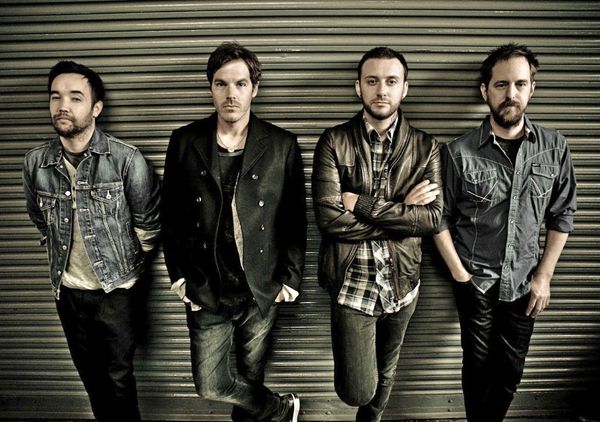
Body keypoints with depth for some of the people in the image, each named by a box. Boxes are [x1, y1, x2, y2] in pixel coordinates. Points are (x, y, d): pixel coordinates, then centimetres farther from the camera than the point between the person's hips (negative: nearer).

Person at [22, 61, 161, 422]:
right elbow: (40, 219, 13)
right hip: (67, 291, 4)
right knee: (90, 375, 20)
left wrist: (124, 265, 0)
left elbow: (148, 224, -7)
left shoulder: (127, 159, -16)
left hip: (116, 290, -4)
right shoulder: (36, 163, -4)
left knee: (118, 378, 9)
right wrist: (63, 259, 14)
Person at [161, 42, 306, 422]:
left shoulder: (283, 145, -6)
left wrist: (291, 278, -3)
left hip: (262, 290, -1)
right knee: (210, 385, 10)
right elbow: (171, 214, 4)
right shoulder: (184, 142, -2)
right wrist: (178, 275, 1)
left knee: (251, 379, 16)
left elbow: (295, 218, -1)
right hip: (205, 290, 2)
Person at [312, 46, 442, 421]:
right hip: (351, 283, -2)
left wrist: (364, 205, -18)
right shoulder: (334, 142, -8)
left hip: (402, 282, 3)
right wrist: (402, 212, -14)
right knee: (357, 390, -1)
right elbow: (329, 218, -18)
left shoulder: (425, 147, -1)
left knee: (386, 374, 24)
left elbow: (433, 218, -12)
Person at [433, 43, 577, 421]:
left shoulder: (555, 147, -3)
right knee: (478, 365, 13)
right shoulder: (460, 153, -11)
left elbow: (562, 215, 3)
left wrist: (544, 276, 0)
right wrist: (459, 273, -8)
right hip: (475, 281, -2)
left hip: (524, 282, 2)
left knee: (511, 370, 14)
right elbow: (440, 218, -5)